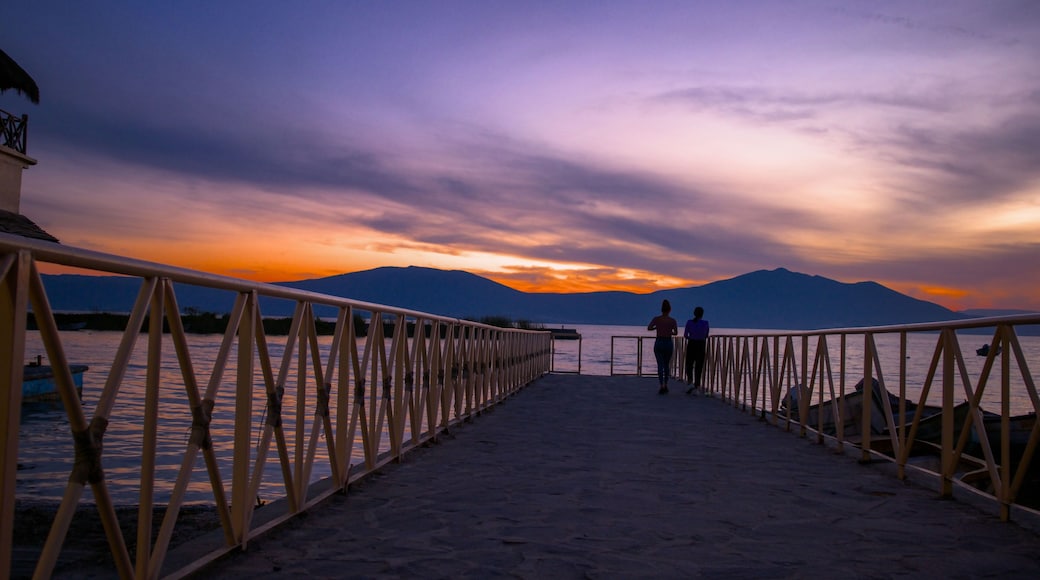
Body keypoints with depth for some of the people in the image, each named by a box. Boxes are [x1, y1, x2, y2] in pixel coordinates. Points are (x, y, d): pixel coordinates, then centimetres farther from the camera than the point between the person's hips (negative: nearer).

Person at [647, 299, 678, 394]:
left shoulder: (656, 319, -4)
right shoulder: (672, 320, -5)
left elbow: (649, 328, -4)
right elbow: (676, 333, -10)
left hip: (658, 343, 0)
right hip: (668, 343, 1)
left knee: (660, 365, -2)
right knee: (666, 365, 19)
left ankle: (662, 386, -18)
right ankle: (665, 385, 22)